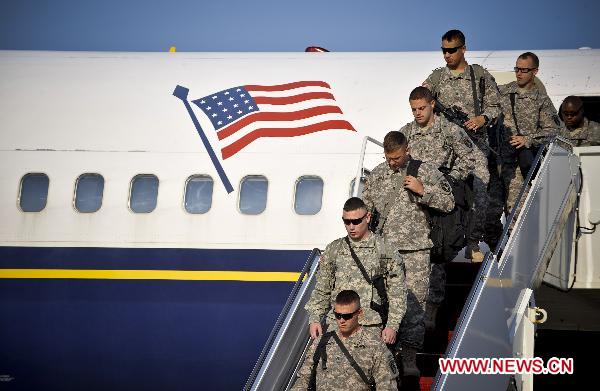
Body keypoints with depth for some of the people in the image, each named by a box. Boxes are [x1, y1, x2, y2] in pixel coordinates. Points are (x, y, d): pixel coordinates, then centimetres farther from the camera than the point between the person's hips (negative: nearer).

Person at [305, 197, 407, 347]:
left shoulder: (386, 251, 5)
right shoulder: (333, 250, 14)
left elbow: (397, 294, 5)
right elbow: (321, 290, 17)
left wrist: (392, 326, -4)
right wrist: (314, 319, 5)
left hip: (371, 327, -2)